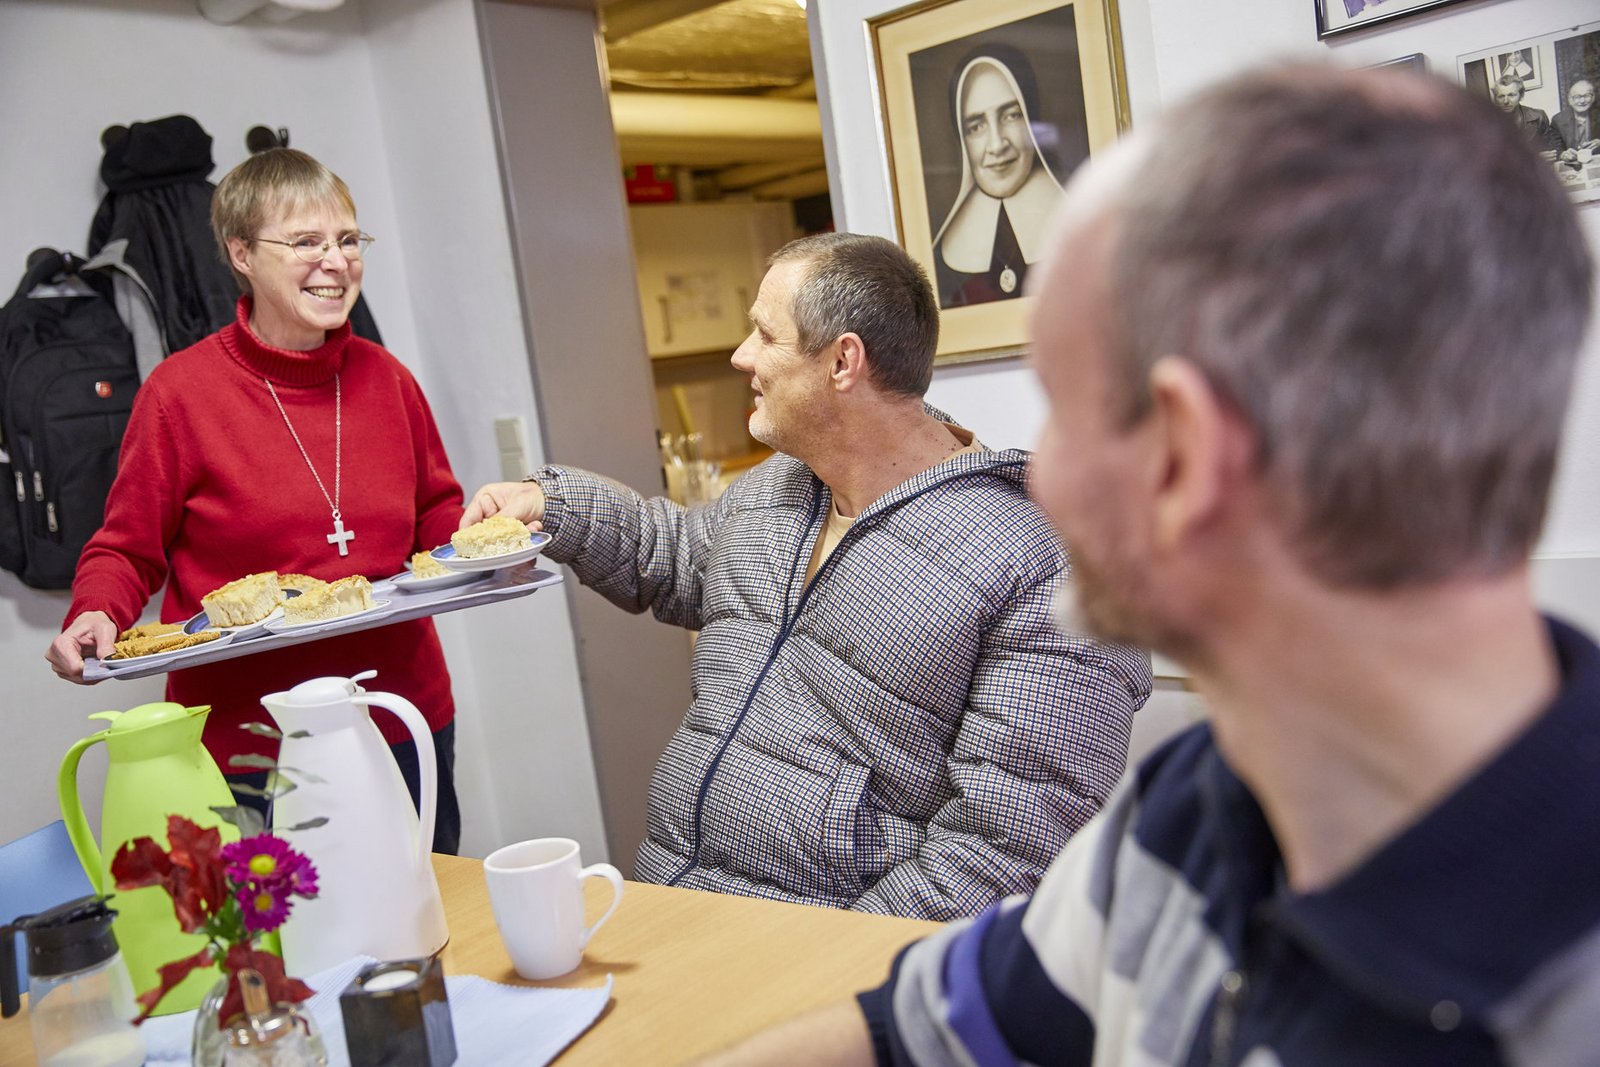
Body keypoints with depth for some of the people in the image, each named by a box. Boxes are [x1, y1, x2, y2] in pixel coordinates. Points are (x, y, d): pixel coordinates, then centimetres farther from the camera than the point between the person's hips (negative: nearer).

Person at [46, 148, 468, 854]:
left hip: (406, 720, 4)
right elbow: (126, 551, 2)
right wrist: (94, 618, -17)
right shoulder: (178, 392, -6)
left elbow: (436, 516, 16)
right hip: (246, 741, -3)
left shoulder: (386, 379, 3)